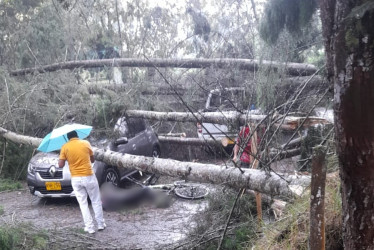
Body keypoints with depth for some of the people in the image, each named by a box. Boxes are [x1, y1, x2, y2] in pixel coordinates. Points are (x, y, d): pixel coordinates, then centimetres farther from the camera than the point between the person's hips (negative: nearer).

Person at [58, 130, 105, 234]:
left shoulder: (65, 147, -1)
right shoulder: (86, 143, 1)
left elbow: (60, 165, -3)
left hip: (75, 179, 0)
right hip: (89, 176, 0)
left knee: (83, 204, 9)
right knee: (96, 201, 13)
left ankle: (90, 227, 8)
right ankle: (101, 224, 18)